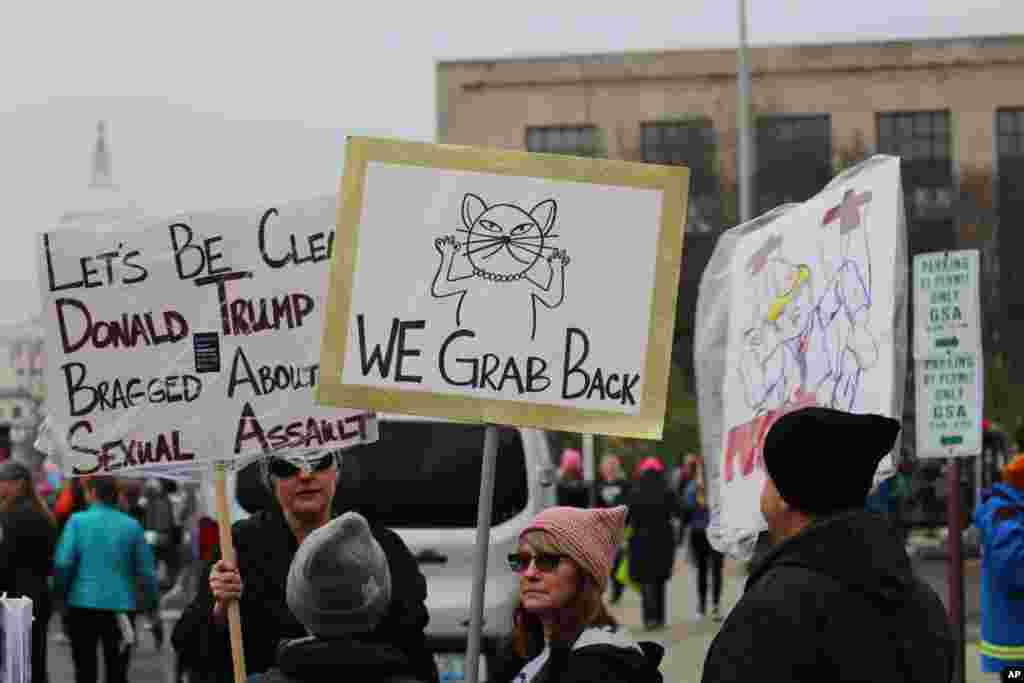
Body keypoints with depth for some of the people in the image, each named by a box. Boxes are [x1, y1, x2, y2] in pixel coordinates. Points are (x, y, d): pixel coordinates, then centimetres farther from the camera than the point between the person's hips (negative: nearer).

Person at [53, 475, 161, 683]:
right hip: (120, 606, 1)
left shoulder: (77, 521, -5)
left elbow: (63, 563, -13)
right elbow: (146, 570, 1)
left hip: (83, 605, -1)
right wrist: (151, 601, 11)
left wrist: (60, 593, 0)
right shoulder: (131, 525, 1)